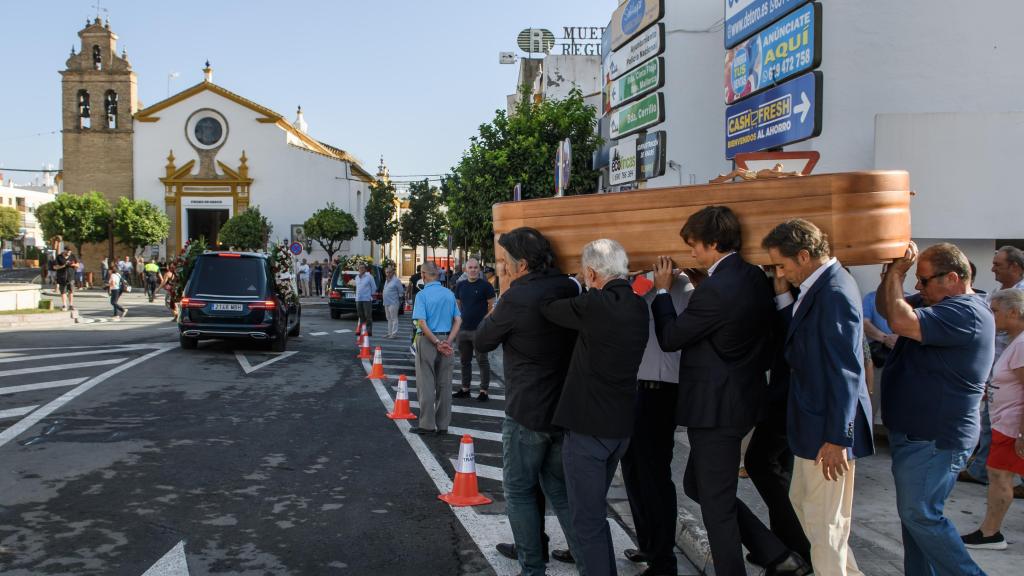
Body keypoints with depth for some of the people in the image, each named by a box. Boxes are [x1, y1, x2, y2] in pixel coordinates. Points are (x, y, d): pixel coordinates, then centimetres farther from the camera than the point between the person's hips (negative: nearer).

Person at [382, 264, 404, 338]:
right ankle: (390, 333, 19)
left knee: (394, 318, -6)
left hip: (393, 302, -9)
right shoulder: (386, 280, 17)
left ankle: (394, 333, -4)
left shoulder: (396, 280, -9)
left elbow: (401, 291, -9)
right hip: (386, 302, 9)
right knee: (389, 318, 13)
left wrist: (400, 300, -5)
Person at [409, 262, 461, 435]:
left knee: (426, 384, 2)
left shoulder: (423, 295, -9)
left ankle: (427, 424, 5)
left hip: (428, 341, -5)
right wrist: (448, 341, -4)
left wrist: (437, 343, -14)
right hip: (446, 339, 5)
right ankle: (443, 425, 14)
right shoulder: (449, 294, 7)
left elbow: (422, 323, -18)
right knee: (444, 384, 9)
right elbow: (458, 320, 3)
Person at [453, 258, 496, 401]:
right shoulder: (460, 286, 10)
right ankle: (465, 389, 24)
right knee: (464, 360, 14)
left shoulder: (485, 285, -5)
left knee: (482, 361, 0)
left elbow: (492, 306, -5)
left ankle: (484, 391, 6)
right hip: (463, 329, 6)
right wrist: (458, 322, 11)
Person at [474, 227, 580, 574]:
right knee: (558, 487, 21)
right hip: (566, 409, 7)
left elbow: (481, 342, -6)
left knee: (519, 490, 9)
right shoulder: (570, 289, 0)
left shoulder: (516, 298, -19)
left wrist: (496, 309, 6)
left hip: (526, 412, -7)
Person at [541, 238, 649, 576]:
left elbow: (547, 308, -6)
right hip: (622, 424, 8)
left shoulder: (595, 304, -20)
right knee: (595, 507, 24)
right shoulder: (638, 307, 4)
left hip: (589, 425, -8)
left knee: (587, 517, 2)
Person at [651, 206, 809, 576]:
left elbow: (669, 338, -13)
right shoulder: (755, 277, 5)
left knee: (715, 503, 5)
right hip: (741, 397, 10)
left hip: (715, 407, -10)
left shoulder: (715, 289, -23)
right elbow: (767, 336, 15)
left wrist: (662, 290, -1)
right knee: (698, 485, 20)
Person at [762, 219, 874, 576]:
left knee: (824, 521, 3)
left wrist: (837, 438, -22)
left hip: (829, 428, -10)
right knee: (803, 503, 22)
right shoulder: (818, 286, 8)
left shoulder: (834, 292, -21)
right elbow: (799, 342, 12)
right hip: (813, 423, 11)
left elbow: (845, 371, -24)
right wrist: (784, 297, 2)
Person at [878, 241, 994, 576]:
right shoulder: (944, 307, 12)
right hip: (919, 434, 10)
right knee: (915, 514, 16)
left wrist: (896, 274, -18)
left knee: (920, 516, -6)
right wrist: (895, 272, 1)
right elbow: (886, 309, 17)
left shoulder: (965, 313, -20)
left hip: (934, 441, -10)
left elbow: (901, 322, -32)